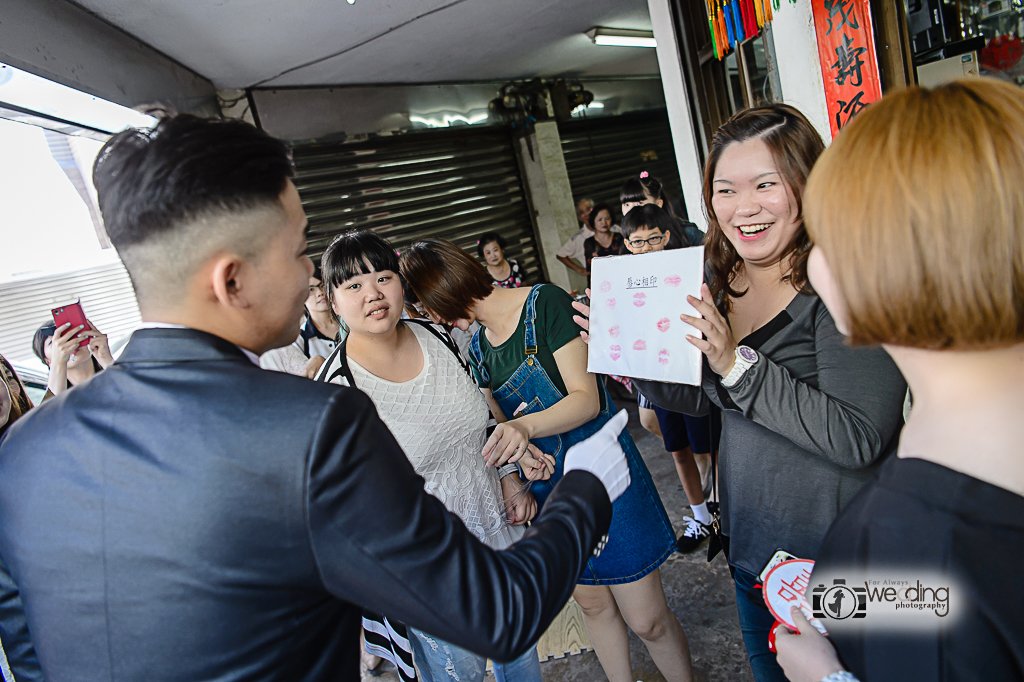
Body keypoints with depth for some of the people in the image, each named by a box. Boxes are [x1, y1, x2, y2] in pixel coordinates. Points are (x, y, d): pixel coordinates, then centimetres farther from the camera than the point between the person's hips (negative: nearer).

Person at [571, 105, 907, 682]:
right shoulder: (719, 281, -1)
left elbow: (861, 438, -27)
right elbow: (696, 396, 8)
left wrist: (739, 364, -32)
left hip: (839, 553, -7)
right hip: (750, 542, 7)